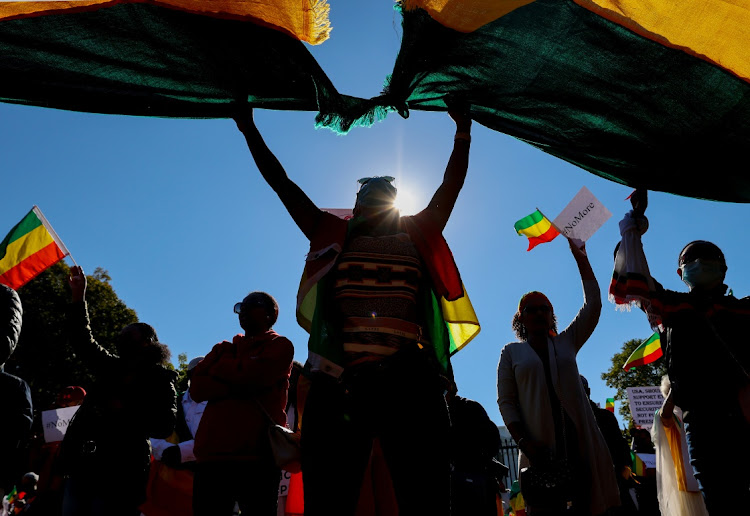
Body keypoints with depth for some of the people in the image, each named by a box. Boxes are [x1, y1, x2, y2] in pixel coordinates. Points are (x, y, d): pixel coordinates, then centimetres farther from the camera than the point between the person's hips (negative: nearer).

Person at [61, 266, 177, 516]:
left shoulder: (160, 380, 0)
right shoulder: (112, 368, 18)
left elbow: (165, 425, -11)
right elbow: (82, 342, 16)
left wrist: (127, 412, -20)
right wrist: (78, 297, 11)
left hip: (118, 474, -6)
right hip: (83, 466, 6)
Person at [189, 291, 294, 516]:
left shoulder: (279, 345, 9)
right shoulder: (224, 348, 24)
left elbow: (252, 375, -10)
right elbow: (196, 388, 9)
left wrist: (218, 367, 7)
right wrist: (236, 386, -7)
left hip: (256, 457, -4)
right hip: (211, 455, 5)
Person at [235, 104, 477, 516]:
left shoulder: (418, 236, 23)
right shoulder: (333, 235, 21)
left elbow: (451, 185, 27)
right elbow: (281, 184, 25)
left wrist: (463, 131, 31)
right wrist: (250, 130, 29)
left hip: (409, 382, 0)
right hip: (337, 383, 0)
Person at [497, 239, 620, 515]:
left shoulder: (566, 342, 16)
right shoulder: (511, 352, 10)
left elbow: (593, 306, 9)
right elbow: (506, 401, 3)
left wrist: (580, 258, 6)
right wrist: (523, 441, -11)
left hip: (580, 441, 2)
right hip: (540, 448, -2)